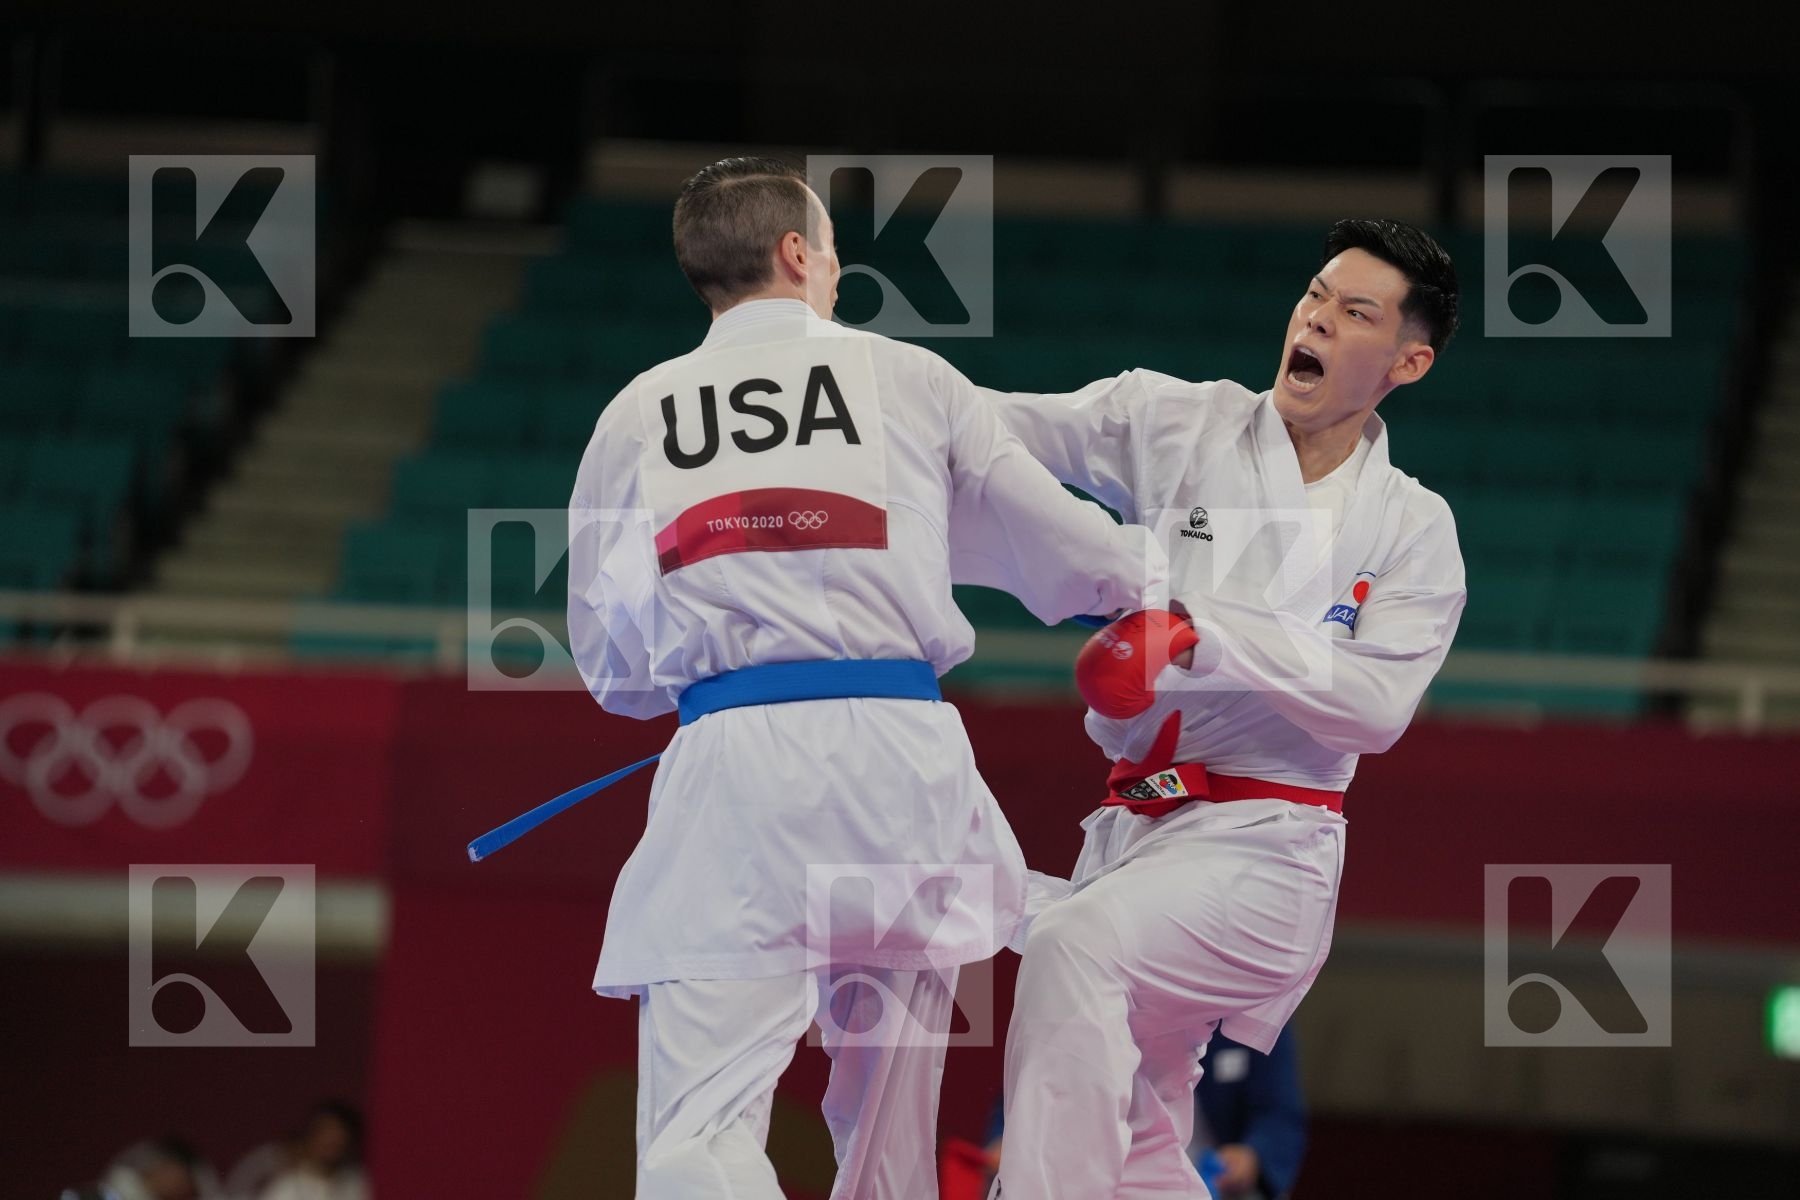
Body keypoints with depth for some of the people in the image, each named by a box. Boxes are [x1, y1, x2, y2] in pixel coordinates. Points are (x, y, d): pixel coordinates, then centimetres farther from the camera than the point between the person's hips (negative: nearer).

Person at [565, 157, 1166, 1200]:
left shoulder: (635, 418, 12)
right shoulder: (913, 382, 10)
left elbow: (614, 669, 18)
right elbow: (1066, 556, 19)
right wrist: (1157, 569, 41)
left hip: (729, 767, -1)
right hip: (900, 757, 1)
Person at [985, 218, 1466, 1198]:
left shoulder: (1412, 530, 2)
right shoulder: (1179, 427, 5)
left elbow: (1376, 703, -11)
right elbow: (987, 428, -4)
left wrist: (1202, 637, -22)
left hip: (1260, 850, -4)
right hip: (1133, 820, 4)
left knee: (1078, 945, -31)